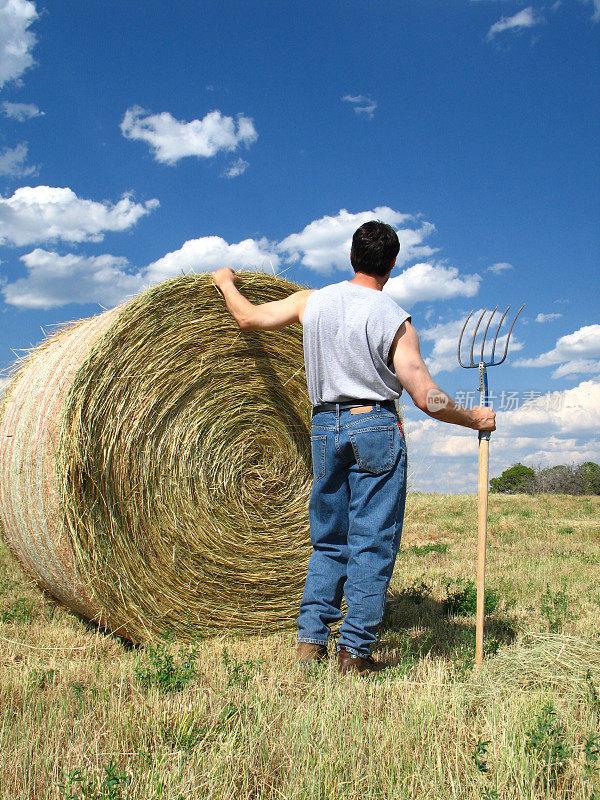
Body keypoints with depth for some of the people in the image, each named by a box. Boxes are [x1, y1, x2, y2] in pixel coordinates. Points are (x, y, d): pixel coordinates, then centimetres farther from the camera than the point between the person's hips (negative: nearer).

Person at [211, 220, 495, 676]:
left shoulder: (311, 301, 4)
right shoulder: (396, 321, -7)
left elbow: (248, 317, 15)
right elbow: (427, 398, -12)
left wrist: (226, 282, 34)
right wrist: (475, 419, 4)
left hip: (325, 427, 5)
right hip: (376, 426, -4)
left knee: (329, 539, 15)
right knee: (373, 541, 2)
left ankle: (311, 638, 13)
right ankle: (355, 650, 4)